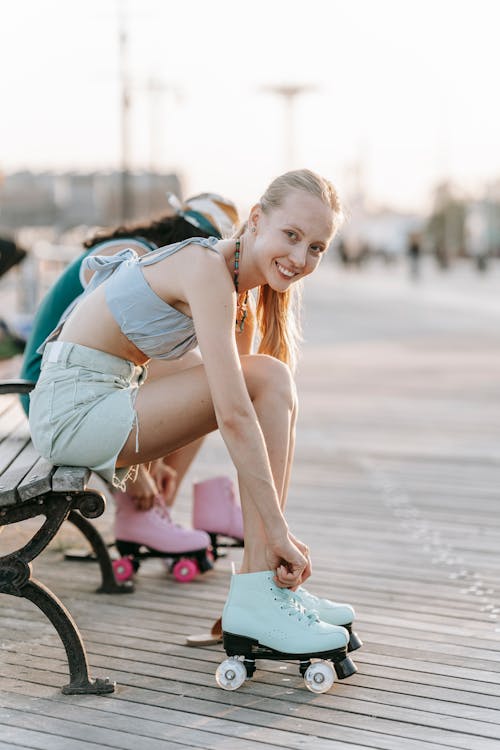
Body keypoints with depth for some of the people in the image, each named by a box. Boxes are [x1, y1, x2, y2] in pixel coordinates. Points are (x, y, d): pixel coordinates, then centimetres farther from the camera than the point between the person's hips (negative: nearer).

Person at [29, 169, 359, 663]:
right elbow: (233, 416, -28)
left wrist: (277, 532, 5)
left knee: (274, 396, 1)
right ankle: (256, 602, -19)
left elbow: (246, 410, 9)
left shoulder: (239, 289, 9)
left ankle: (265, 586, 1)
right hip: (75, 405, -9)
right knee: (270, 381, -18)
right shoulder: (206, 268, -20)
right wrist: (279, 533, -27)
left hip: (104, 405, 9)